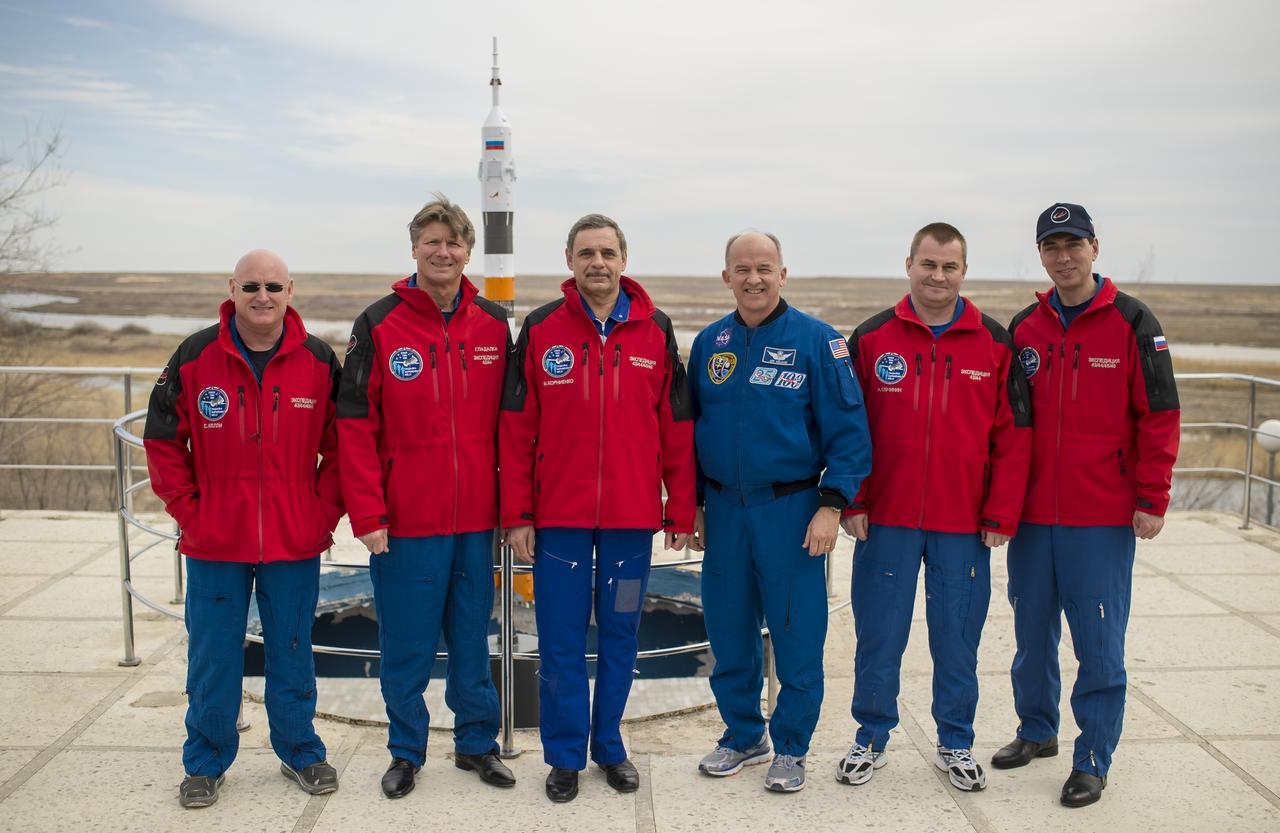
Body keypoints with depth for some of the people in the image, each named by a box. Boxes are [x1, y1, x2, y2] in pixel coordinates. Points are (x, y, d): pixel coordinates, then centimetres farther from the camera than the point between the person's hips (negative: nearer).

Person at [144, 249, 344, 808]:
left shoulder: (319, 361, -2)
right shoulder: (195, 358, -4)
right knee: (212, 657, 10)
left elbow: (342, 444, 5)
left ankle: (300, 752, 30)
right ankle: (205, 763, 28)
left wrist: (325, 511, -2)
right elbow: (163, 440, 4)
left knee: (292, 653, 12)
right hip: (215, 543, 0)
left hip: (295, 542, 0)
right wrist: (188, 512, -1)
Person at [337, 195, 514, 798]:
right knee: (406, 643, 8)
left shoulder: (494, 325, 5)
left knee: (472, 637, 14)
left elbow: (510, 422, 8)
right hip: (405, 519, -2)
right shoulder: (379, 324, -4)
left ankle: (476, 742, 30)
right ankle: (406, 751, 26)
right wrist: (367, 515, -11)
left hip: (476, 517, 3)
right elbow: (355, 425, -6)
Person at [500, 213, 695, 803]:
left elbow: (677, 428, 4)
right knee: (561, 641, 6)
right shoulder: (540, 330, -1)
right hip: (558, 516, -1)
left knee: (620, 635, 12)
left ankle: (609, 745, 29)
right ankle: (565, 756, 22)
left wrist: (681, 511, 3)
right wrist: (517, 516, -4)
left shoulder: (656, 331, 3)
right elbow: (516, 432, -1)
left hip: (632, 517, 1)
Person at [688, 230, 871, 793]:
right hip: (723, 509, 4)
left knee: (797, 635, 3)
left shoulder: (816, 340, -6)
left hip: (791, 509, -4)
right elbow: (691, 426, 14)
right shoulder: (709, 343, 7)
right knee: (728, 630, 12)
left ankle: (791, 748, 21)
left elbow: (848, 430, -7)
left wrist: (832, 504, -14)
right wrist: (694, 505, 11)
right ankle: (742, 735, 31)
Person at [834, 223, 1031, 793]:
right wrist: (851, 503, -4)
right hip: (885, 519, 0)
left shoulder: (994, 344, 2)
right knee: (878, 635, 8)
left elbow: (1013, 435, 1)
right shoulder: (871, 338, 1)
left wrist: (1001, 514, -3)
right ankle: (871, 740, 25)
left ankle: (956, 745, 28)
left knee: (958, 638, 11)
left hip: (964, 524, 1)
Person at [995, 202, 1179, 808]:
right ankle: (1036, 730, 32)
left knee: (1098, 642, 1)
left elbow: (1159, 415, -5)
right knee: (1033, 632, 14)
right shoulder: (1024, 328, 7)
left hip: (1102, 515, -4)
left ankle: (1093, 759, 14)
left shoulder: (1131, 322, -4)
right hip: (1032, 512, 4)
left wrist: (1152, 498, -8)